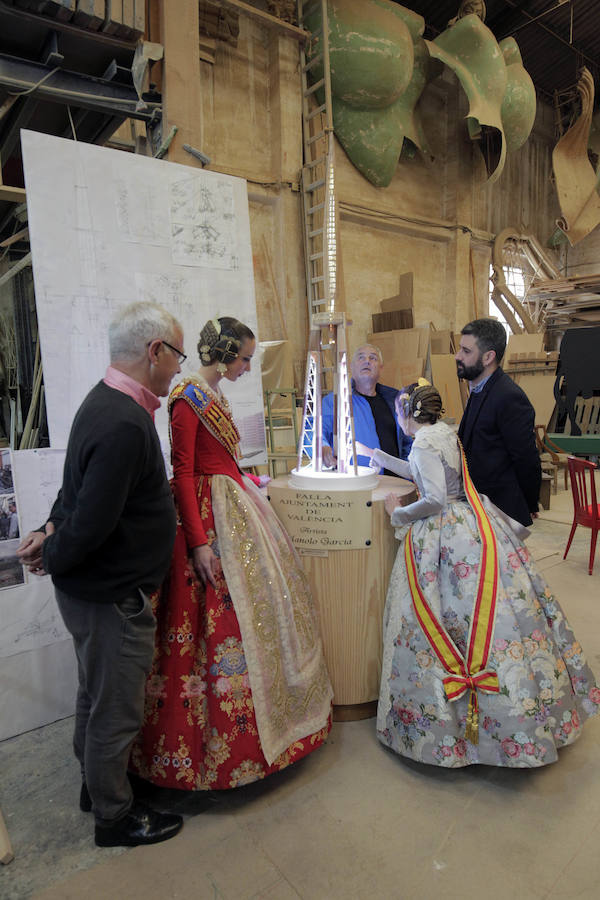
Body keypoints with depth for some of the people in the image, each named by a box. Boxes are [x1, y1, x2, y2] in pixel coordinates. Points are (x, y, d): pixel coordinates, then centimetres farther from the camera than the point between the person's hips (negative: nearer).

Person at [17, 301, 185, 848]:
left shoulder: (106, 402, 5)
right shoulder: (125, 425, -30)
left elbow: (82, 490, 12)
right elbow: (92, 520, -29)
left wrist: (52, 530, 0)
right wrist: (52, 557, -10)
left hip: (92, 591, 10)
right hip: (112, 597, -10)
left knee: (97, 696, 27)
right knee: (116, 710, 12)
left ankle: (96, 784, 49)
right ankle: (115, 818, 35)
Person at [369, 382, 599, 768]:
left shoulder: (424, 443, -15)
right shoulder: (444, 433, 11)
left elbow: (434, 499, -23)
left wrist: (399, 512, -6)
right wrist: (377, 456, 34)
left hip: (446, 536, -9)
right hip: (475, 525, 9)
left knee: (458, 617, -1)